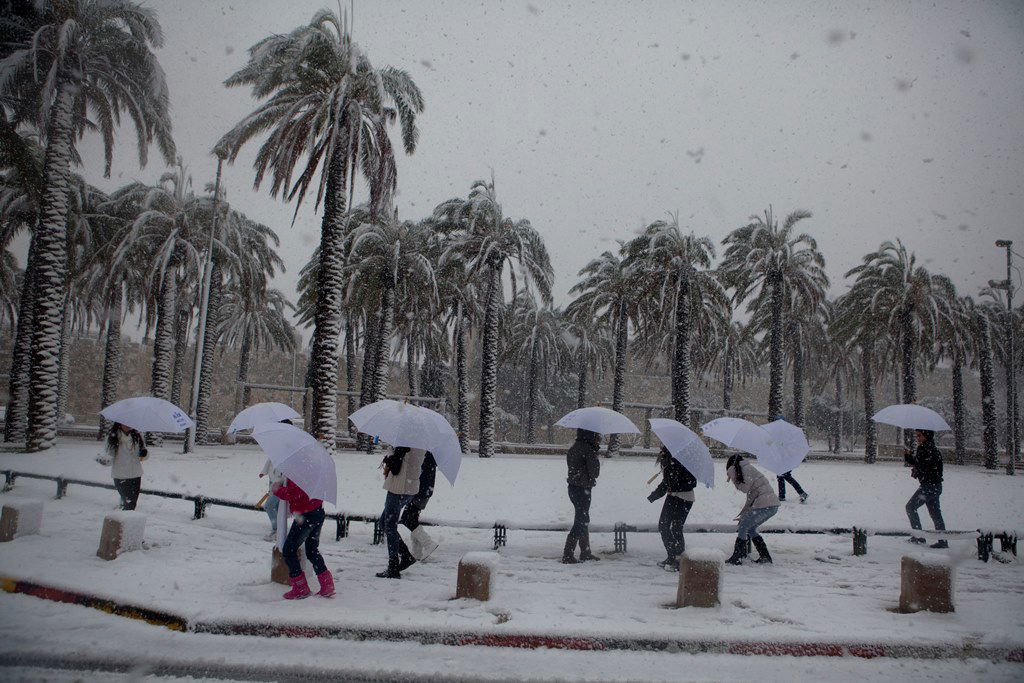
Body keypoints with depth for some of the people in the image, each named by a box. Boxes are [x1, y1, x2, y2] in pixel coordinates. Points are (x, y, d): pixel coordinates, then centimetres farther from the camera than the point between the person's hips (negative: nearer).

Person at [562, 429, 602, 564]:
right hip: (582, 489, -9)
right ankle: (568, 555, -1)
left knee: (583, 520, 20)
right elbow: (594, 472, -15)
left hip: (573, 488, 9)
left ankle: (585, 552, 31)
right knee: (581, 522, -2)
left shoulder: (574, 448, 9)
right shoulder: (587, 449, -18)